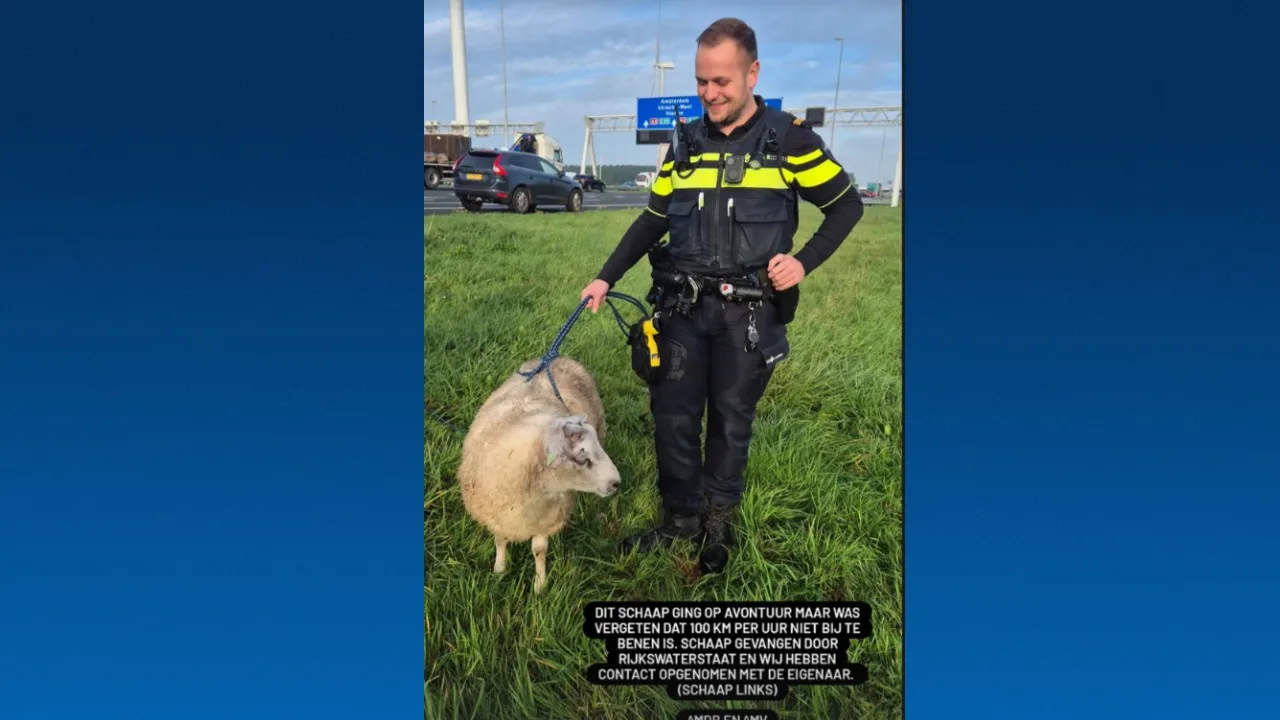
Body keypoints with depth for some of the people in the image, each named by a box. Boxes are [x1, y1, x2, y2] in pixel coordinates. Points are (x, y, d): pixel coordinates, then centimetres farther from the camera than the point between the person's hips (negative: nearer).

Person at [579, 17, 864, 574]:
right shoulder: (685, 142, 6)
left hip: (749, 313, -3)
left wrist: (804, 262, -10)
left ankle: (718, 522, 28)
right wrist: (606, 278, 6)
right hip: (683, 307, 3)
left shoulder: (789, 138, -4)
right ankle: (680, 519, 25)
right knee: (673, 418, 6)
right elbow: (653, 221, 13)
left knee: (731, 422, 9)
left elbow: (846, 205, 3)